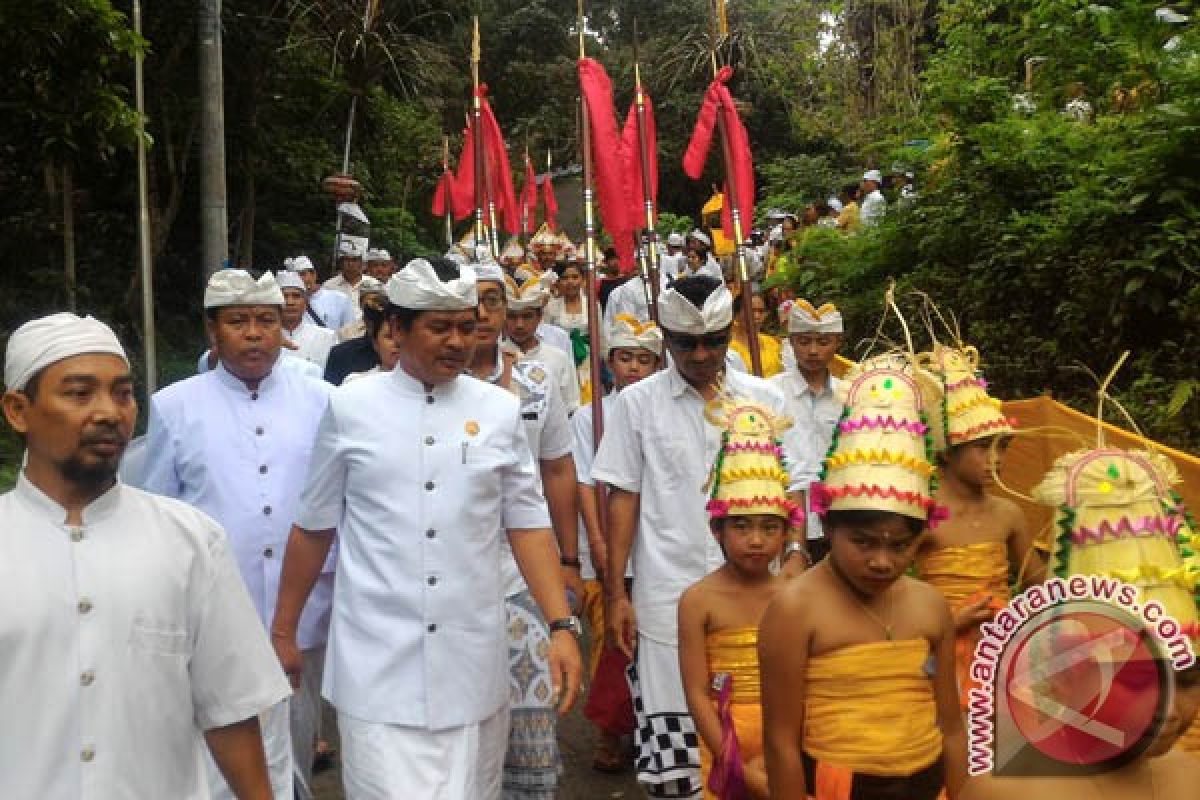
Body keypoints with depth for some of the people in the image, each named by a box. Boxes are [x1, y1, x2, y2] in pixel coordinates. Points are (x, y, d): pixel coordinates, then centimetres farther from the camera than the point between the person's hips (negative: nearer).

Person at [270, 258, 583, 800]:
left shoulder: (500, 410, 3)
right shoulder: (350, 407, 0)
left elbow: (527, 524, 6)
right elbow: (313, 528, 8)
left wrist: (561, 626, -3)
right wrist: (283, 632, 13)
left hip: (473, 661, 2)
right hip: (378, 663, -2)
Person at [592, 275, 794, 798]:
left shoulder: (764, 399, 5)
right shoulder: (637, 402, 1)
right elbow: (623, 498, 3)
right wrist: (615, 593, 0)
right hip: (667, 598, -1)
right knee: (671, 756, 3)